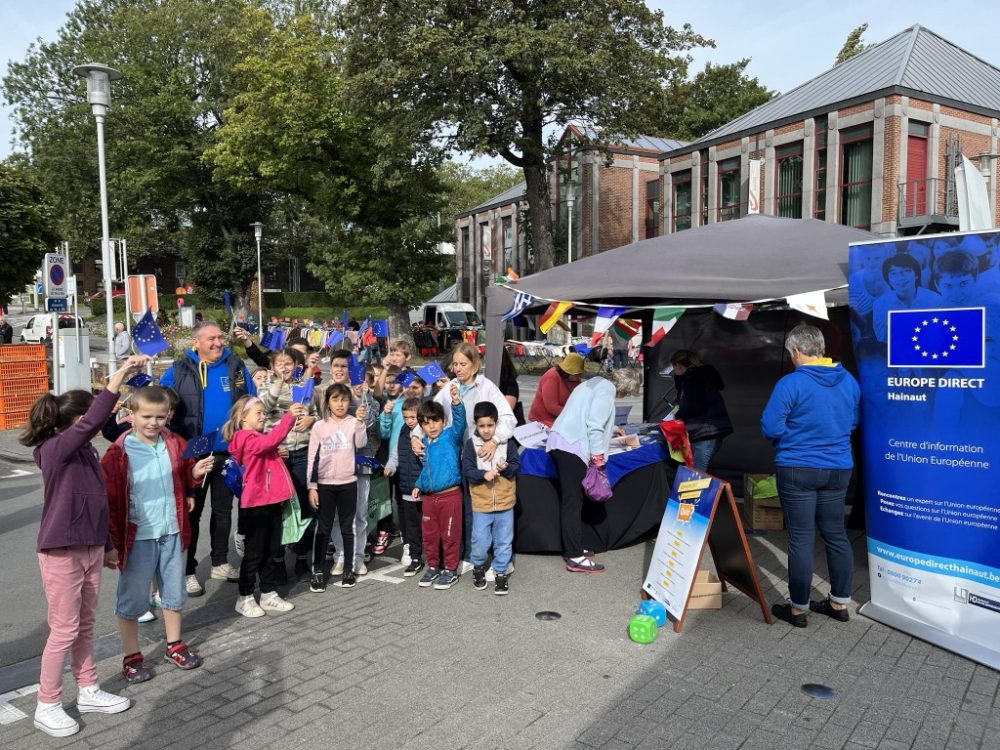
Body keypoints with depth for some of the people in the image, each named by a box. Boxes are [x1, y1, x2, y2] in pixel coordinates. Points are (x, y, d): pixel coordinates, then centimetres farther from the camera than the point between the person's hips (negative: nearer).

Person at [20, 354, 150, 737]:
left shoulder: (86, 451, 7)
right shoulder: (54, 449, -18)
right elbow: (94, 421, -36)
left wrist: (107, 545, 19)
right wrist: (121, 374, -39)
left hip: (90, 550, 8)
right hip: (61, 553, -8)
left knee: (85, 626, 18)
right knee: (64, 630, 3)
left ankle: (88, 691, 32)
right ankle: (47, 707, 19)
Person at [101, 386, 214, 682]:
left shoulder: (176, 445, -1)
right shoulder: (118, 453, -13)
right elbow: (108, 499, -9)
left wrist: (195, 474, -8)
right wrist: (112, 541, -10)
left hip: (173, 533, 4)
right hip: (137, 537, -4)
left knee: (174, 591, 17)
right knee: (132, 597, 9)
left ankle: (174, 645, 34)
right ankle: (131, 656, 26)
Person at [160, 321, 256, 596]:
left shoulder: (236, 367, 1)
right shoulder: (179, 371, -6)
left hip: (228, 453, 3)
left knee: (223, 509, 16)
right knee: (191, 512, 6)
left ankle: (220, 562, 31)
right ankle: (188, 571, 16)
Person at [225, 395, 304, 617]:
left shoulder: (259, 438, 18)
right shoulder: (246, 438, -12)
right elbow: (271, 441, -31)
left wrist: (278, 454, 10)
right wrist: (289, 416, -33)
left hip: (271, 501, 9)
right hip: (255, 504, -9)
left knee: (271, 550, 13)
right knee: (254, 552, 1)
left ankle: (269, 594, 21)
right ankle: (245, 598, 13)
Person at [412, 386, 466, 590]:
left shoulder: (451, 436, -9)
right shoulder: (423, 444, 8)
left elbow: (459, 422, -29)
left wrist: (456, 401, -45)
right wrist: (418, 485, 10)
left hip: (450, 495, -6)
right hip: (429, 497, 6)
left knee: (449, 535, 6)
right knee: (429, 534, 15)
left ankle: (450, 570, 21)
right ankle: (433, 566, 33)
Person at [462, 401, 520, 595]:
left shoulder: (507, 443, -3)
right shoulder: (471, 444, -5)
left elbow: (516, 466, 0)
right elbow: (467, 470, -8)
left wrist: (506, 468, -21)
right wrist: (484, 474, -23)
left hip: (505, 502, 1)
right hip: (481, 503, -1)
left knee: (504, 541, 10)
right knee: (480, 541, 5)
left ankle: (501, 572, 27)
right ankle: (478, 567, 31)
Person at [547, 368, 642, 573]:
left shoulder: (596, 383, 25)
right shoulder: (608, 388, -5)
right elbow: (595, 424, -15)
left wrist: (611, 430, 48)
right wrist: (598, 455, -11)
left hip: (560, 441, 10)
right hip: (572, 445, -10)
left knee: (569, 500, 15)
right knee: (573, 502, -6)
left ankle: (572, 549, 23)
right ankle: (575, 558, -2)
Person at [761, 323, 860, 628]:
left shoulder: (791, 383, -17)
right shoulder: (849, 381, 3)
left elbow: (770, 428, -16)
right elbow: (853, 422, 15)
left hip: (798, 470, -6)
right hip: (838, 469, 6)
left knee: (801, 539, 3)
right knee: (836, 535, 16)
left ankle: (798, 609, 14)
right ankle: (840, 603, 27)